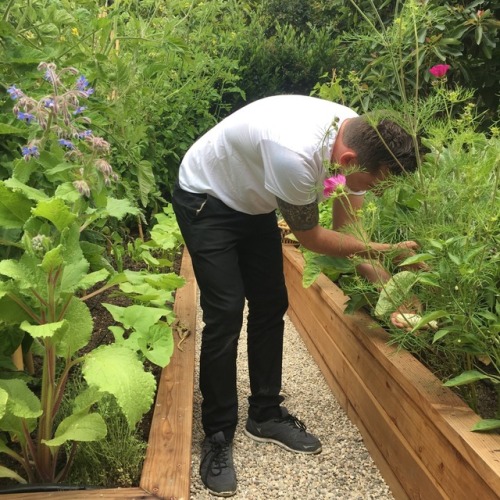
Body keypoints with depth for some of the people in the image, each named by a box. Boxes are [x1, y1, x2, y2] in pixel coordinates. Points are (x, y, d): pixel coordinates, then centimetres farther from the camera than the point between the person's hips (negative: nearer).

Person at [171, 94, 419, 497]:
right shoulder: (296, 155, -42)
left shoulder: (360, 135, -16)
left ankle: (266, 414, 22)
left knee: (271, 306, 7)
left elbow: (349, 226, -5)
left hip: (252, 201, 8)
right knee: (226, 316, -12)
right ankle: (218, 437, 3)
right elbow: (312, 238, -24)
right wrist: (385, 250, -19)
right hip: (205, 200, -8)